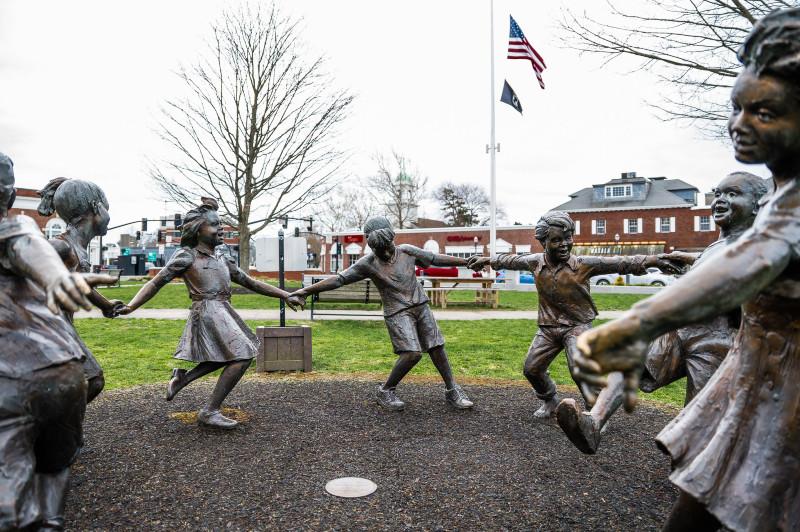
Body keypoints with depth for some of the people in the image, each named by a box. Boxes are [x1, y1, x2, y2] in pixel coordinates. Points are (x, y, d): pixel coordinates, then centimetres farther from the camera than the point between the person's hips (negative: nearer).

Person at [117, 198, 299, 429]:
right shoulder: (186, 256, -4)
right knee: (242, 356, -12)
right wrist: (130, 306, -20)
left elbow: (251, 283, 18)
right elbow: (155, 283, -6)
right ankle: (210, 411, -4)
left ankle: (182, 377, 30)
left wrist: (285, 295, 14)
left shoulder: (222, 259, 16)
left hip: (222, 313, 9)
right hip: (208, 312, -8)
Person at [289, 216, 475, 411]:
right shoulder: (368, 263, -10)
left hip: (420, 306, 4)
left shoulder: (406, 251, -1)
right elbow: (338, 279, -14)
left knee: (437, 348, 4)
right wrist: (305, 291, -21)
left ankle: (452, 391, 22)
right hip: (397, 312, -4)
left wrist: (468, 262, 9)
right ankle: (385, 391, 2)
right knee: (412, 353, -18)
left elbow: (437, 259, 7)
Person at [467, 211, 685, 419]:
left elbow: (618, 263, -23)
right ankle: (550, 401, 36)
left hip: (577, 326, -5)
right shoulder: (536, 262, -5)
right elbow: (512, 260, 13)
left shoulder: (583, 264, -17)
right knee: (531, 369, 8)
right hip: (548, 328, 5)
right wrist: (488, 260, 25)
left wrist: (651, 260, -34)